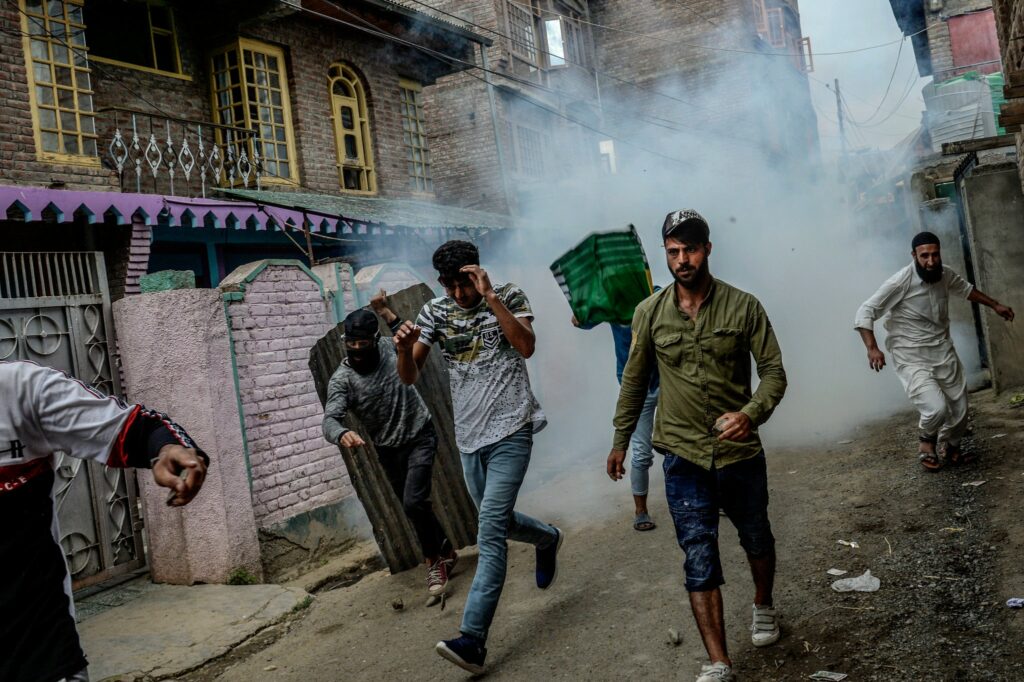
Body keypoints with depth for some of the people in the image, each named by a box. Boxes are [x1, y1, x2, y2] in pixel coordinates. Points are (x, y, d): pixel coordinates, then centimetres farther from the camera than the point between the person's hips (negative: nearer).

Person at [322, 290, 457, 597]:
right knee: (412, 507, 13)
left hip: (420, 436, -1)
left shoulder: (389, 347, -8)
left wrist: (386, 312, 3)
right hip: (388, 450, 2)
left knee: (413, 502, -18)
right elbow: (330, 419, -29)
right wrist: (342, 434, -53)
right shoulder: (341, 379, -16)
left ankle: (435, 558, 4)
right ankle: (443, 551, 37)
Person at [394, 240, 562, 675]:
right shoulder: (435, 312, 4)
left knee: (490, 530, -14)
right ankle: (547, 539, 50)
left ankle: (473, 639, -13)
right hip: (469, 436, 5)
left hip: (510, 430, -5)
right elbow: (409, 377, 2)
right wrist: (404, 348, -21)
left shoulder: (509, 297, -3)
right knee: (497, 524, 18)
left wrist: (490, 296, -24)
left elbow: (526, 347, -21)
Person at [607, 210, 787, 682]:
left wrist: (752, 413, -26)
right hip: (683, 457, 0)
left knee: (756, 538, 21)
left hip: (740, 452, 1)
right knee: (699, 559, -1)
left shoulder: (743, 306, -7)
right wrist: (620, 440, 11)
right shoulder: (649, 313, -3)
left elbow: (774, 371, -7)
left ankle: (763, 607, 50)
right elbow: (634, 381, 7)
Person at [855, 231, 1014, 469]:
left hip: (943, 351, 6)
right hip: (911, 358, -6)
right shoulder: (900, 282, -20)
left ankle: (953, 449, 39)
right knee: (937, 408, -21)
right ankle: (927, 440, 13)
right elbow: (865, 312, -19)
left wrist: (995, 305, 27)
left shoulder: (945, 275, 0)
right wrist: (872, 348, -30)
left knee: (959, 408, 10)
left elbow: (965, 288, 25)